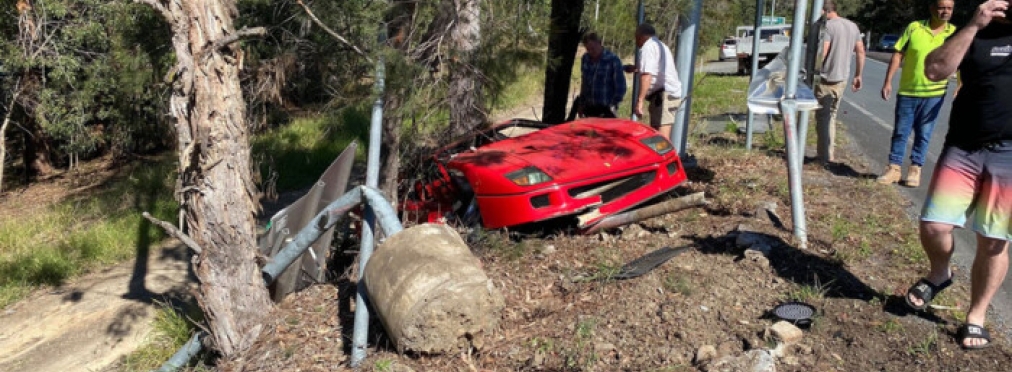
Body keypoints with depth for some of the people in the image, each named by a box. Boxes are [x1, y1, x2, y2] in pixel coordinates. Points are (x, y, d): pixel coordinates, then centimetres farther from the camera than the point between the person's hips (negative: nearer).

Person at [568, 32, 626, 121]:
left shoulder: (613, 60, -7)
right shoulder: (585, 59, 9)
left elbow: (620, 87, -6)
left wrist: (612, 105, -10)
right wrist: (581, 104, 18)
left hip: (606, 108, -5)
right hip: (588, 107, 5)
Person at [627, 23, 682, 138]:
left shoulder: (648, 47, -7)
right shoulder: (661, 46, 26)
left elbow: (646, 76, -20)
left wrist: (640, 101, -24)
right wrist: (637, 69, 51)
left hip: (663, 95, -10)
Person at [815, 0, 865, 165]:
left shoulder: (828, 26, -15)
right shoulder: (853, 26, 10)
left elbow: (822, 54, -21)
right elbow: (861, 52, 12)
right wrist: (858, 75, 18)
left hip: (826, 79, -7)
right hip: (842, 79, 8)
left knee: (822, 117, 0)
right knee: (831, 115, 17)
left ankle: (825, 156, 2)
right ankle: (828, 153, 20)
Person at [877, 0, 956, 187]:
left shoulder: (954, 33, 0)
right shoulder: (914, 28, -3)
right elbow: (898, 55, -1)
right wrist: (888, 81, -5)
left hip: (934, 94, 0)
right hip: (907, 91, 0)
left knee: (923, 134, 7)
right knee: (900, 132, 6)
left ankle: (915, 169, 18)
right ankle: (894, 168, 16)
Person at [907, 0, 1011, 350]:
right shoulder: (978, 34, 8)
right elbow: (934, 70, -10)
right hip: (964, 148, 1)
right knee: (934, 226, -4)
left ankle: (976, 316, 20)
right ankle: (939, 275, 28)